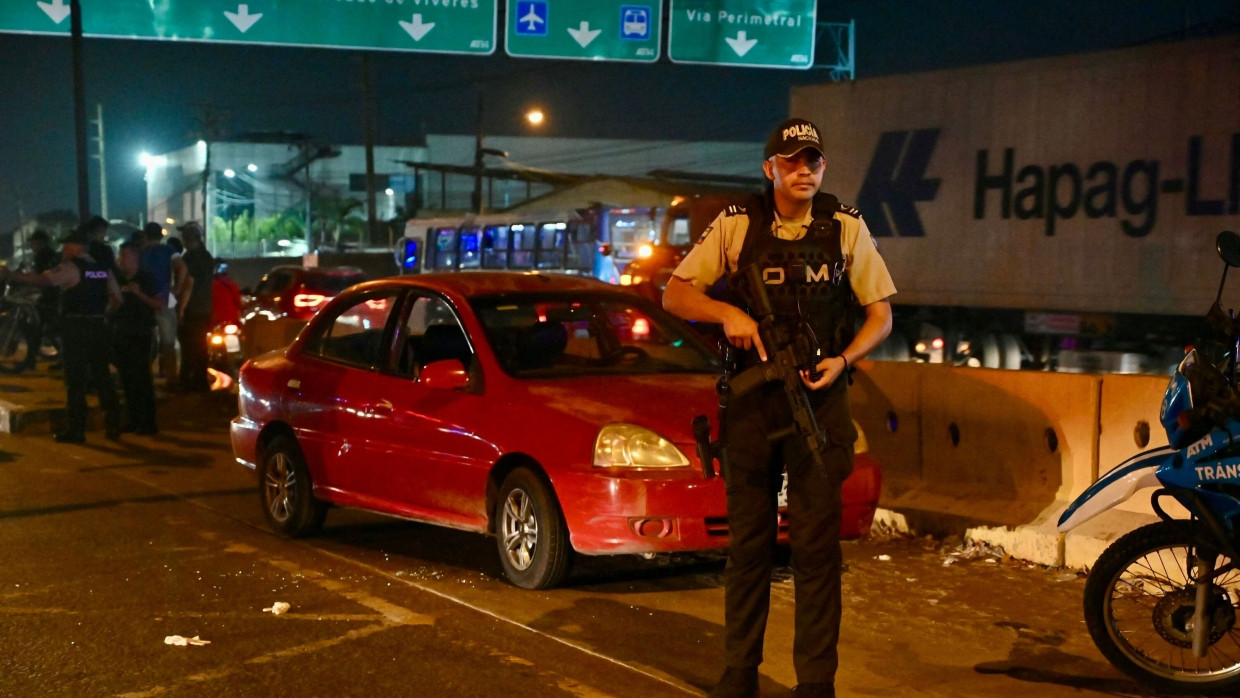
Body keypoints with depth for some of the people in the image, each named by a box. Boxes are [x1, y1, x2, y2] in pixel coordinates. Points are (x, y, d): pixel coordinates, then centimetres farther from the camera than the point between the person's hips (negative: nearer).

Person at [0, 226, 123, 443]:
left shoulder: (70, 267, -9)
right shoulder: (103, 269, 10)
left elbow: (44, 279, -23)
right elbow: (117, 299, 12)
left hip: (76, 327, -6)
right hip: (98, 326, 6)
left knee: (76, 379, 0)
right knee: (102, 375, 13)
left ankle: (75, 429, 3)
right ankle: (113, 425, 17)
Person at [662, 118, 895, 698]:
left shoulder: (846, 227, 4)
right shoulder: (736, 225, 3)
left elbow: (880, 313, 7)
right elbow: (675, 294, 3)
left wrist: (843, 360, -10)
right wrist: (726, 311, -16)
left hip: (819, 397, 0)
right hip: (751, 400, 1)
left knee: (816, 545, -2)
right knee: (748, 542, 7)